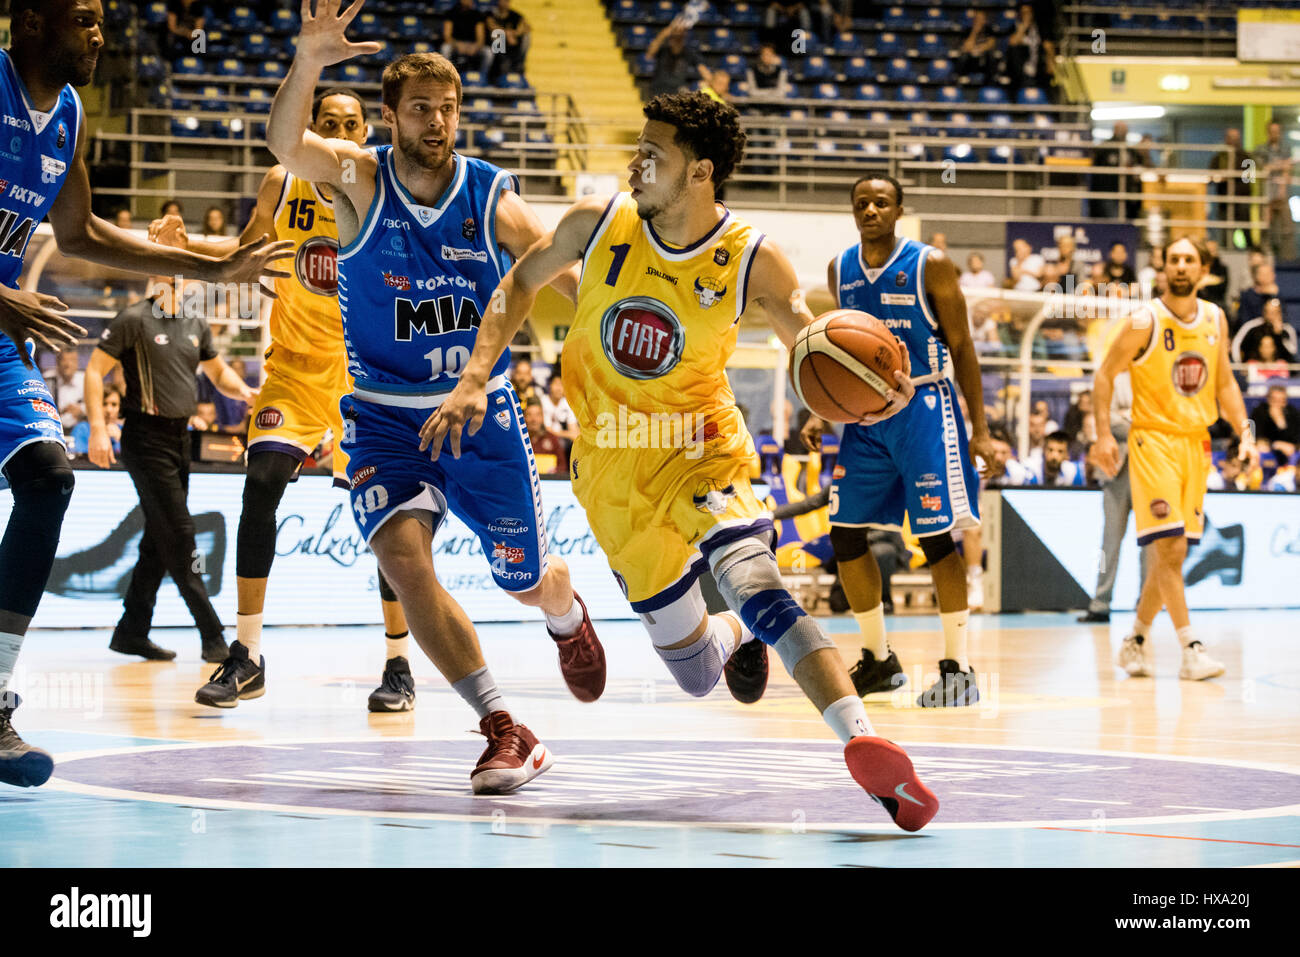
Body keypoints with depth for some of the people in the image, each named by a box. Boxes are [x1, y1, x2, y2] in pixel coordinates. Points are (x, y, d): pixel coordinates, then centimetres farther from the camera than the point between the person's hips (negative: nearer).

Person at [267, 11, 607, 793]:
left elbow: (565, 282, -3)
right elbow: (285, 143, -31)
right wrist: (309, 63, -49)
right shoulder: (359, 180, -11)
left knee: (528, 581, 10)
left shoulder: (494, 198, -7)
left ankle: (567, 614, 51)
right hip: (387, 420, -1)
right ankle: (506, 731, -21)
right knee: (402, 554, -26)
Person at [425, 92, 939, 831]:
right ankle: (740, 635, 44)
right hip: (612, 466, 3)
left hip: (700, 448, -3)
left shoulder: (753, 262, -16)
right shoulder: (598, 223, -10)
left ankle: (864, 742, -46)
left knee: (750, 580, -35)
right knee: (695, 673, 6)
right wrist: (474, 378, -4)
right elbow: (523, 282, 8)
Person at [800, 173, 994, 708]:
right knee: (845, 537, 3)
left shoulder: (930, 266, -7)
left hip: (922, 409, -5)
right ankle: (878, 660, 18)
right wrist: (822, 413, 5)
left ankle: (958, 668, 2)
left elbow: (961, 347, -5)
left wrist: (980, 429, -9)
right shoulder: (840, 271, 7)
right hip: (865, 412, 5)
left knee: (937, 538, -7)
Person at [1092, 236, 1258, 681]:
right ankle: (1190, 650, -13)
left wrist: (1245, 431, 4)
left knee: (1172, 552, 8)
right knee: (1171, 547, -14)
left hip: (1197, 443, 5)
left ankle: (1136, 639, 22)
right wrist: (1103, 435, -10)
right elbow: (1105, 375, -3)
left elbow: (1224, 382, 16)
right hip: (1153, 439, -5)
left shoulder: (1214, 319, 6)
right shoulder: (1145, 322, -10)